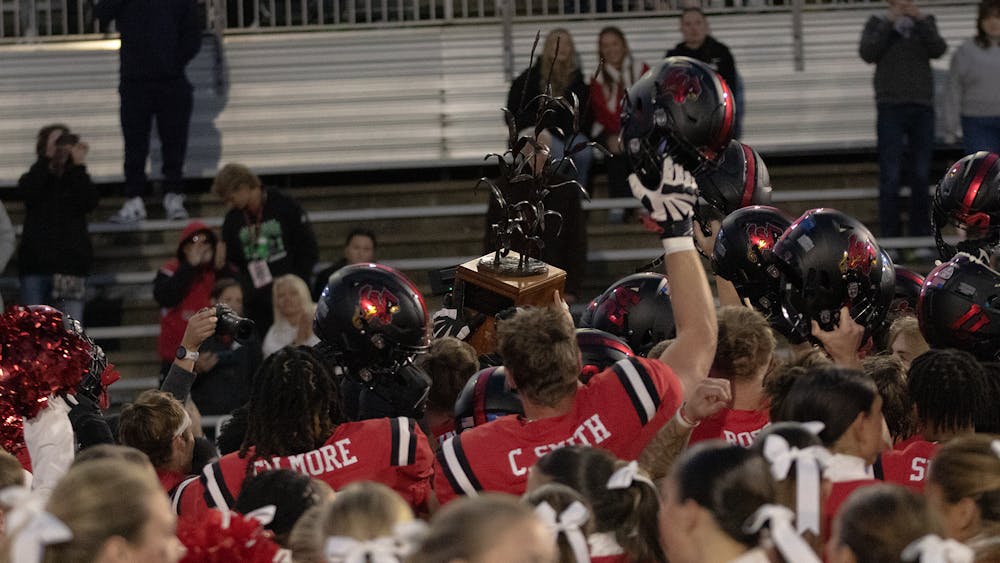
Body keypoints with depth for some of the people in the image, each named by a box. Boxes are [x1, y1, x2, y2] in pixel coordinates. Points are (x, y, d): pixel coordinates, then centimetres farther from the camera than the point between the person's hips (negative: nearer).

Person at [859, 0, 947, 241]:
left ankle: (921, 236, 8)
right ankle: (889, 238, -4)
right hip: (891, 108, -2)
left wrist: (921, 19, -14)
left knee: (921, 176, 3)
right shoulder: (877, 24, 6)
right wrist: (889, 22, -14)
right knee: (890, 176, -6)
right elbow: (868, 54, -10)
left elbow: (938, 49, -6)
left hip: (922, 108, 2)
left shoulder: (924, 23, 11)